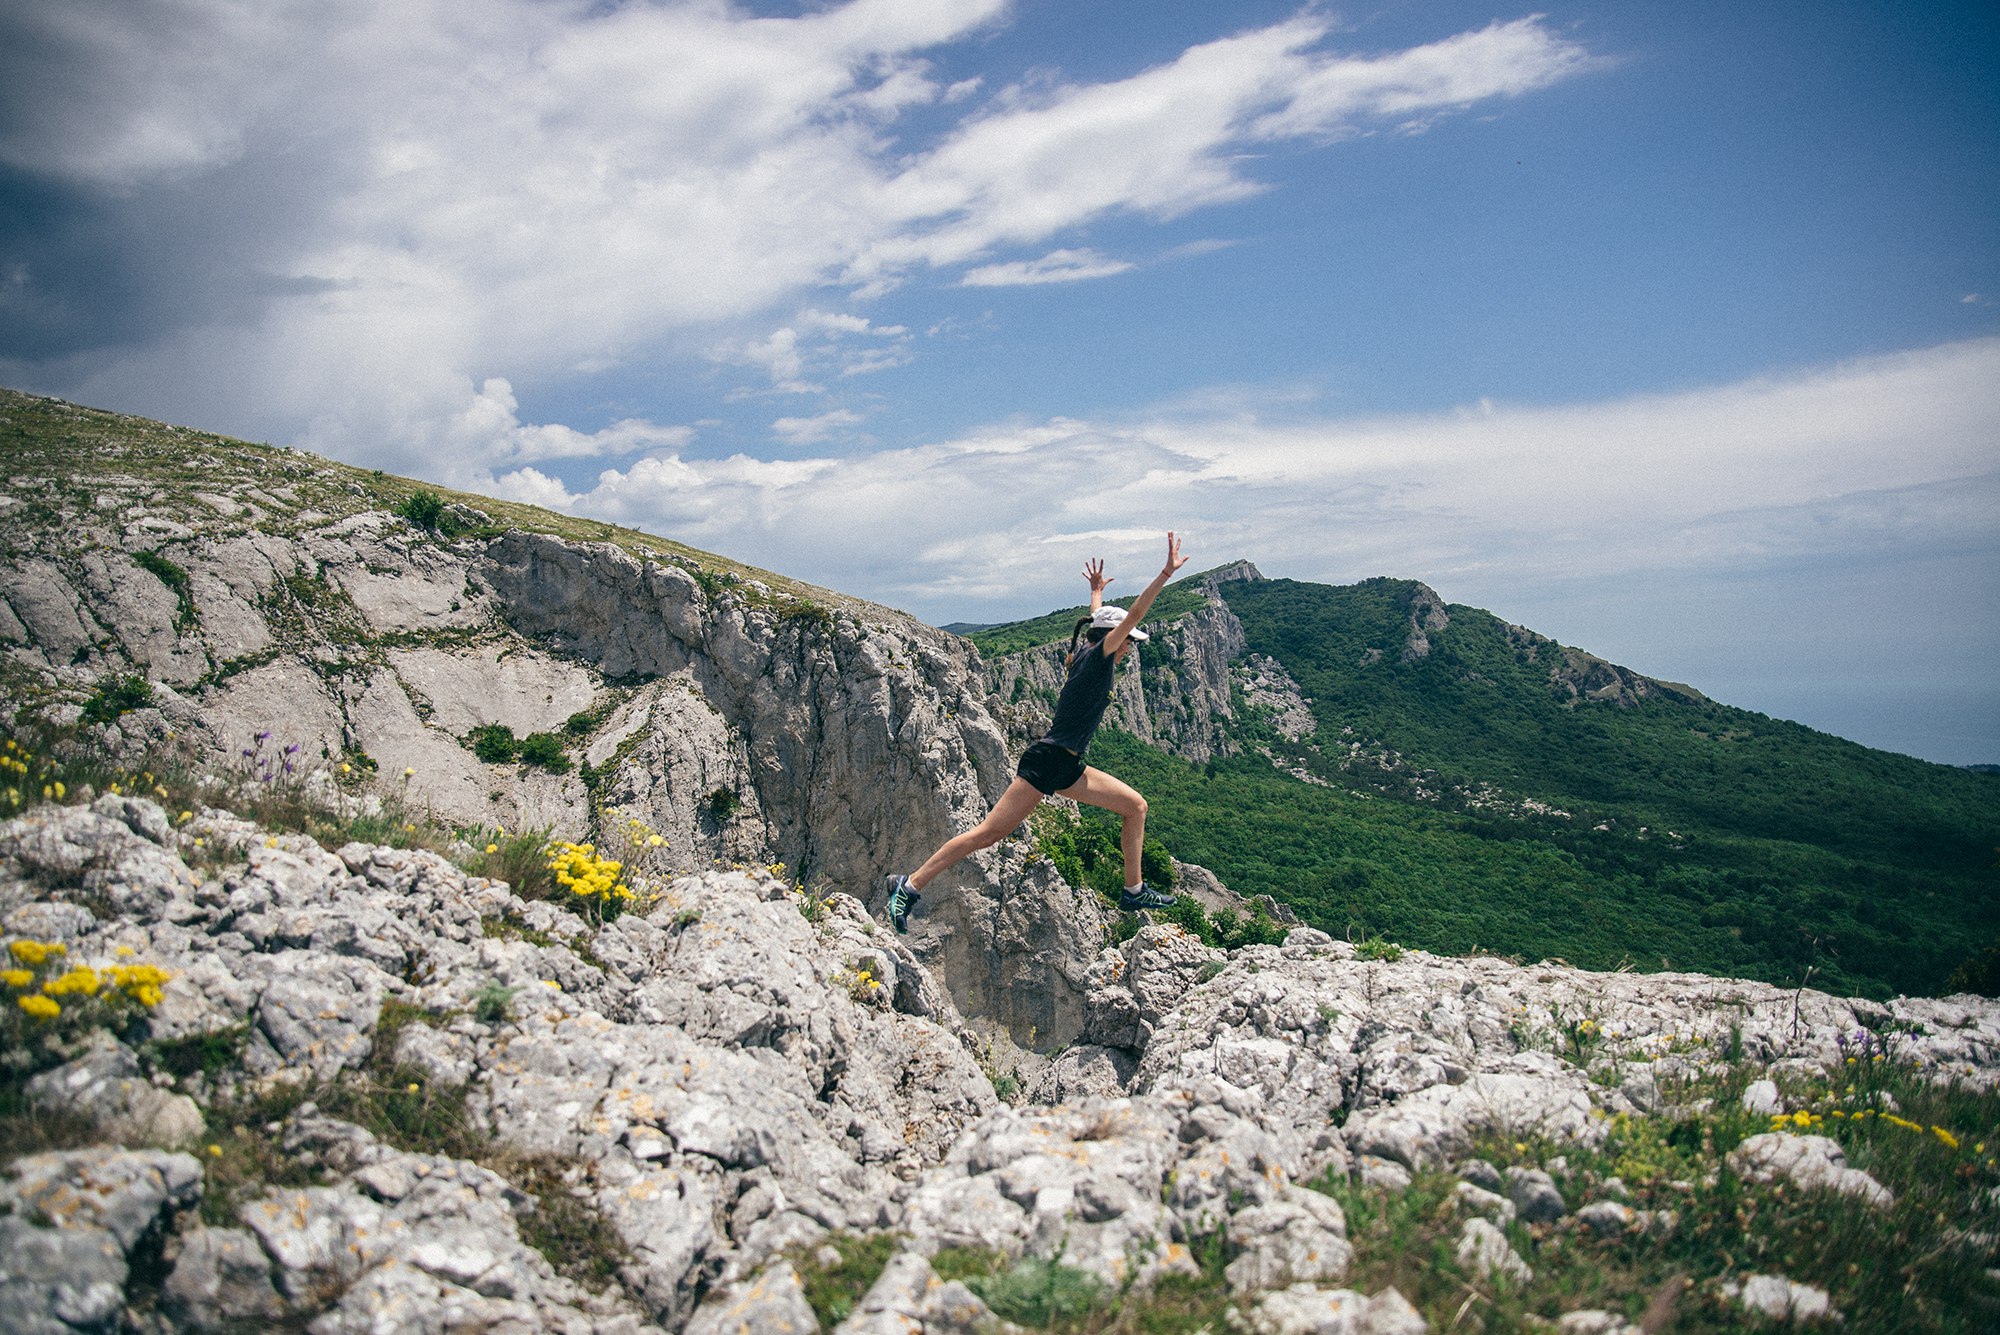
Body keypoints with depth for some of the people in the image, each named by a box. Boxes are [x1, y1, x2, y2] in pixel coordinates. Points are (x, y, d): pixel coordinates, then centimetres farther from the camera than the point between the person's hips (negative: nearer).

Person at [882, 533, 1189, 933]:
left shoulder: (1090, 656, 15)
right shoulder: (1096, 656, -8)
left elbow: (1098, 618, 36)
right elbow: (1132, 615, -18)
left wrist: (1097, 591, 53)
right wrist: (1166, 574, -20)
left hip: (1068, 769, 10)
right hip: (1045, 762, -10)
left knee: (1136, 806, 9)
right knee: (990, 832, -11)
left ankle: (1134, 892, 13)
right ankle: (909, 886, -8)